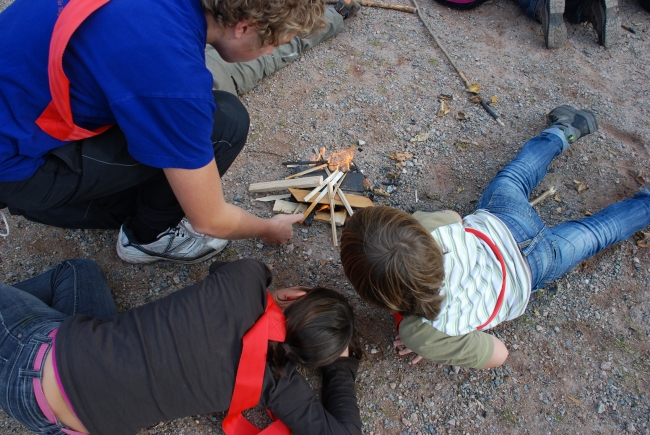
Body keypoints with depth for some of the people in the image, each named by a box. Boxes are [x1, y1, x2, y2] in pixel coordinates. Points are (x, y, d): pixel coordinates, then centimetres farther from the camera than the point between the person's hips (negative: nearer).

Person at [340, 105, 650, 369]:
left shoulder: (425, 336, -41)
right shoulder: (423, 224, -41)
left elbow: (499, 354, -23)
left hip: (525, 271, 0)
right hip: (500, 226, 1)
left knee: (595, 233, 29)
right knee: (514, 176, 35)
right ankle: (564, 131, 61)